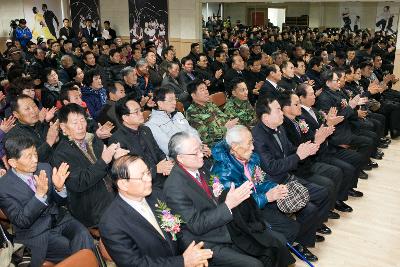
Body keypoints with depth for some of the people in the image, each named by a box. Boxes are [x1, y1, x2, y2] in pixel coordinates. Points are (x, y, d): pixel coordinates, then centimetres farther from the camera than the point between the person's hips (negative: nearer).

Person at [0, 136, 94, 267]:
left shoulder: (45, 168, 0)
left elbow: (61, 202, 6)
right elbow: (21, 221, -15)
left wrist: (59, 187, -18)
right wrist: (40, 194, -29)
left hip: (60, 219, 4)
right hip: (36, 234, -4)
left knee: (83, 236, -25)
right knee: (77, 252, -23)